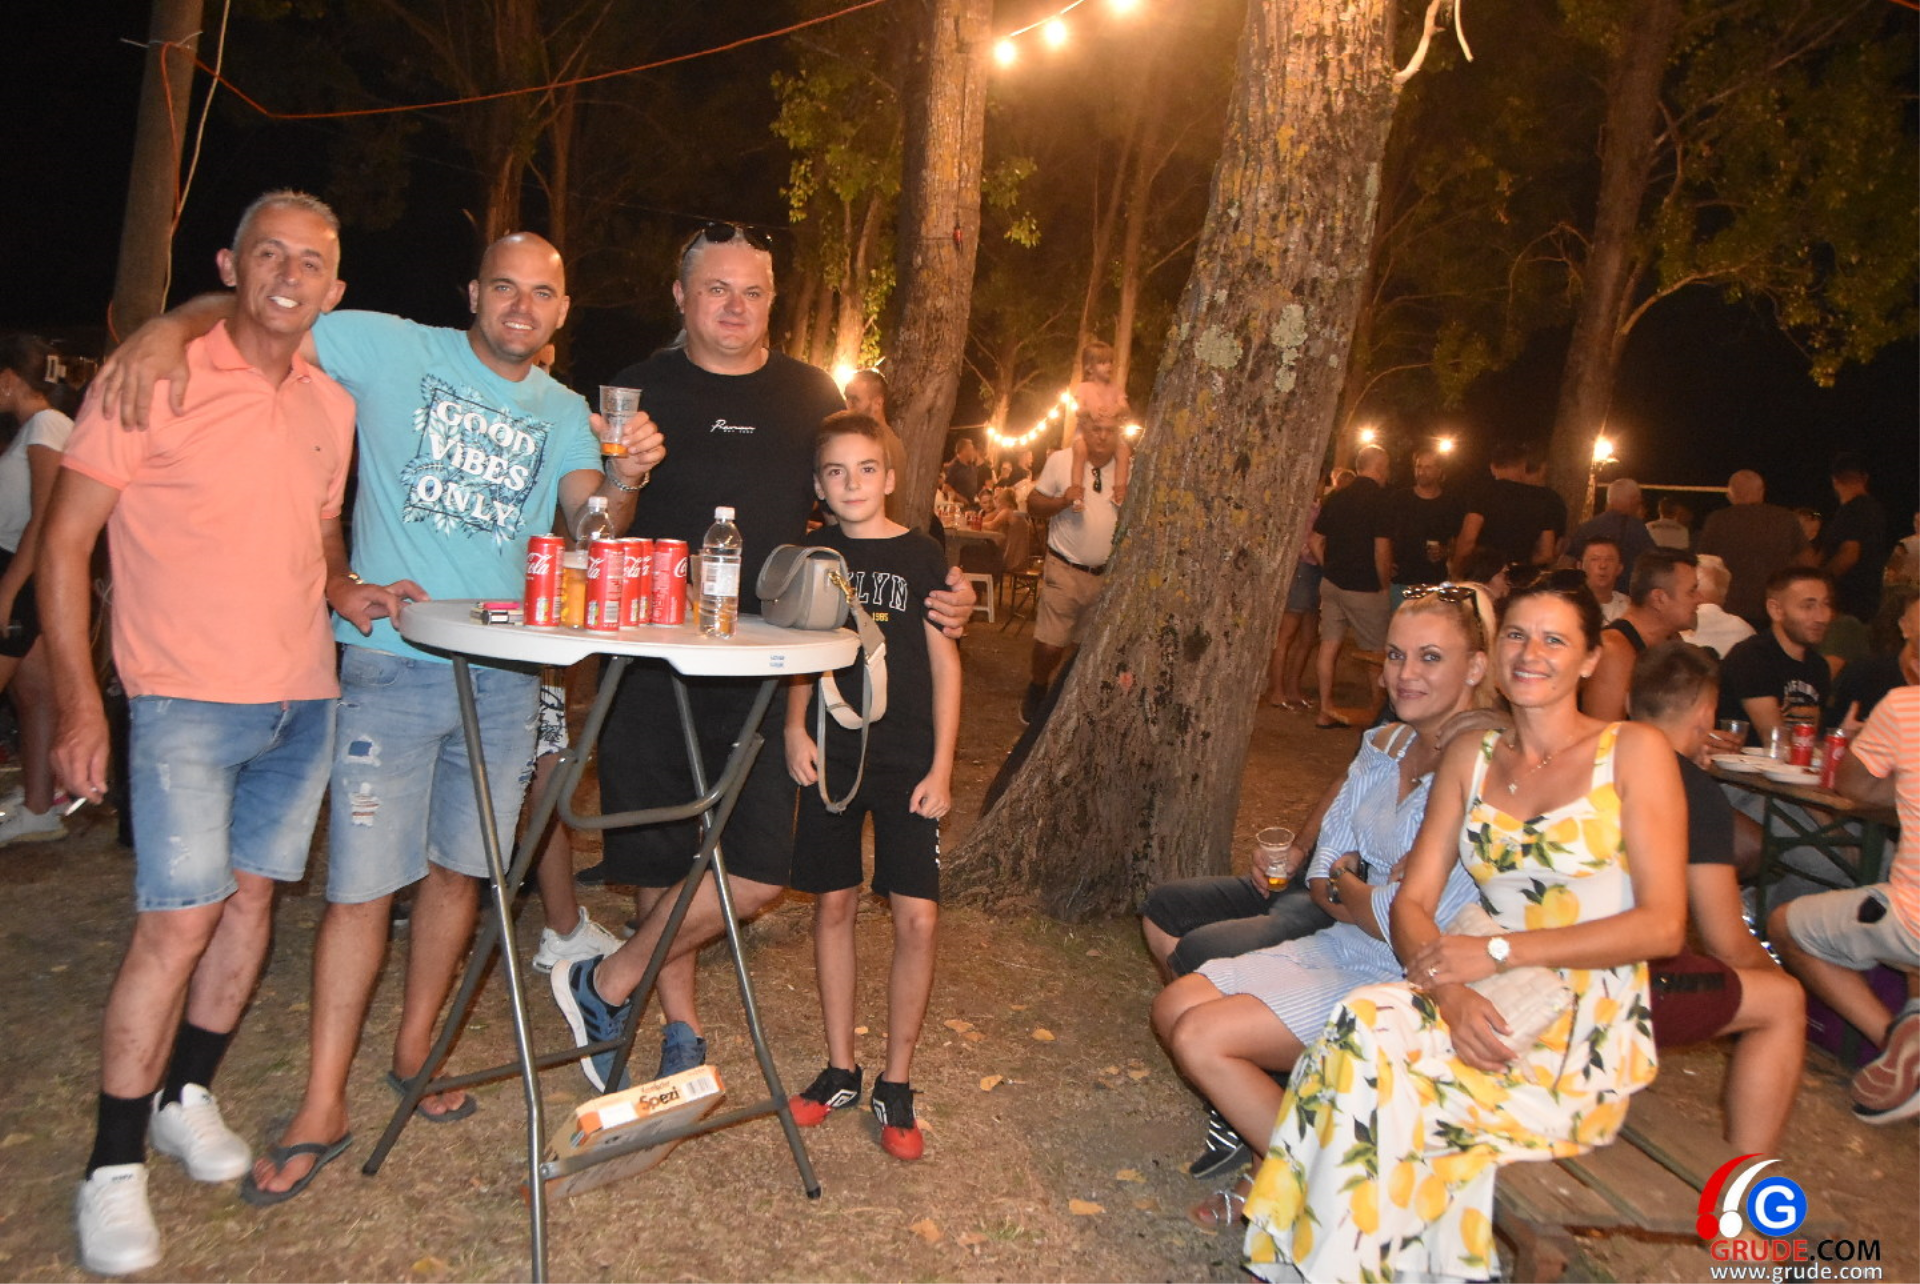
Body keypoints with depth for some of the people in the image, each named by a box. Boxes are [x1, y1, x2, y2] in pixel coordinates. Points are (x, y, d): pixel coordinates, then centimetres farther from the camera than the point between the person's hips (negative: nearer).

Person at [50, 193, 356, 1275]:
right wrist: (80, 702, -12)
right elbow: (66, 543, -7)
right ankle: (115, 1167, 10)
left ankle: (188, 1098, 30)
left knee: (253, 899, 11)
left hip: (304, 698, 5)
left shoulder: (332, 404, 9)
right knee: (177, 923, -6)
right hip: (189, 701, -5)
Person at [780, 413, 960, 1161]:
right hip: (830, 754, 2)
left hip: (908, 759, -2)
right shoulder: (813, 557, 6)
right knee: (833, 905, 8)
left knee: (917, 918, -5)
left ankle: (896, 1085, 11)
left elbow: (944, 662, 0)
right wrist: (795, 727, -3)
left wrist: (941, 765, -5)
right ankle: (839, 1070, 24)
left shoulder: (922, 558, -2)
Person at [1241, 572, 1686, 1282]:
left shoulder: (1634, 751, 0)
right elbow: (1412, 902, 6)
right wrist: (1449, 989, -15)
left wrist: (1500, 950, -15)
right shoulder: (1471, 755, 12)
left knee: (1370, 1046, -29)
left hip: (1587, 1023, -4)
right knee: (1364, 1029, -30)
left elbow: (1662, 923, -8)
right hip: (1483, 1007, 4)